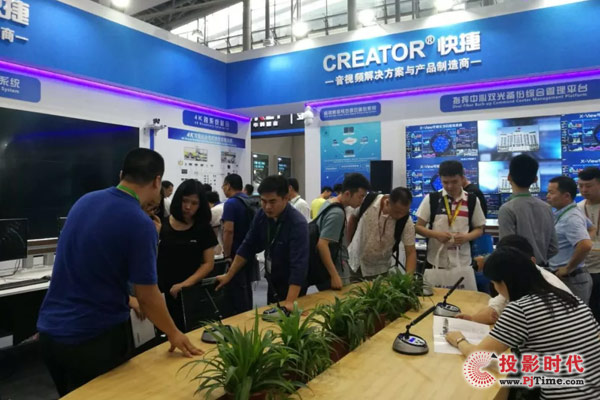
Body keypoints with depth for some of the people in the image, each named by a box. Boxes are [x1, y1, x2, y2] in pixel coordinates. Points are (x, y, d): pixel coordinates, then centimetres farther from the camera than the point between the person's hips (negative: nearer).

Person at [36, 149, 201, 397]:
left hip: (50, 329, 7)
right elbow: (147, 296, -15)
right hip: (94, 337, -6)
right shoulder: (141, 224, -21)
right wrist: (174, 334, 1)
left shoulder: (84, 201, 2)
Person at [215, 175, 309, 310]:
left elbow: (299, 264, -34)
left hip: (292, 287, -6)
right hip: (272, 283, 6)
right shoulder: (262, 215, -8)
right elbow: (248, 247, 0)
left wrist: (290, 302, -41)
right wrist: (229, 275, 0)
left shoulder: (298, 223, -29)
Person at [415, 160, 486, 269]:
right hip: (436, 261, -1)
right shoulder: (431, 199, -2)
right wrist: (436, 234, -17)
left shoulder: (472, 201, 2)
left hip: (462, 262, 1)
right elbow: (418, 227, 1)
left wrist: (467, 237, -12)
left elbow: (479, 229, 9)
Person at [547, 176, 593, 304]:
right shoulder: (564, 214, 10)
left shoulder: (571, 218, -21)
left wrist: (568, 268, -22)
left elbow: (585, 245, -35)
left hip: (570, 279, -10)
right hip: (565, 278, 10)